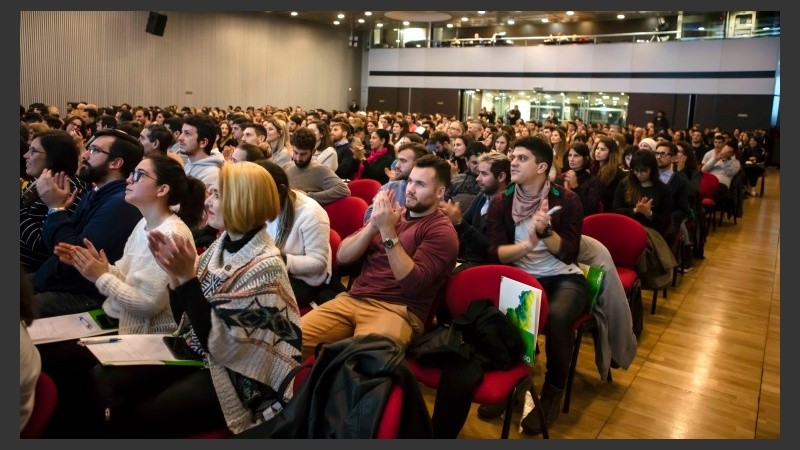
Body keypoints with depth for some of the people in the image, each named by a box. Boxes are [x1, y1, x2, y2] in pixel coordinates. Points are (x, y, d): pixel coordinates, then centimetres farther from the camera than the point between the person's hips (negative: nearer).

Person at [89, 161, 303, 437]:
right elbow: (186, 321, 5)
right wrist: (173, 273, -11)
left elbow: (218, 343, -22)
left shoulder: (265, 267, -21)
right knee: (102, 379, -4)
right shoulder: (221, 244, 1)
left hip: (236, 378, -7)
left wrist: (187, 276, -25)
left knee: (140, 417, -17)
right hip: (196, 354, 7)